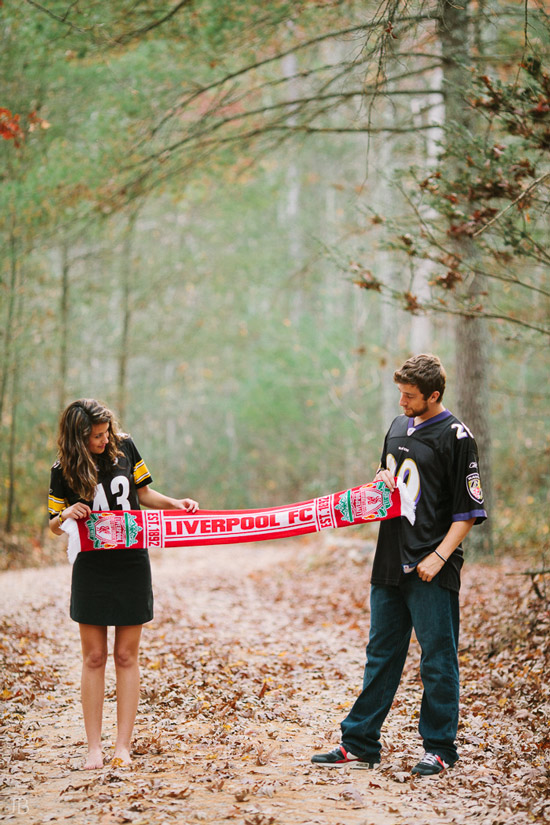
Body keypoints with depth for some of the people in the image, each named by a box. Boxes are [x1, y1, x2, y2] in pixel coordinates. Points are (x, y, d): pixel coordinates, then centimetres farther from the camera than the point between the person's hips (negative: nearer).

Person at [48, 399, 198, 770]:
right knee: (94, 657, 1)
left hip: (132, 565, 1)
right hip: (92, 568, -1)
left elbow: (143, 493, 12)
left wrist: (175, 504, -3)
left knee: (126, 656, 3)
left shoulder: (124, 447, -1)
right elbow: (54, 527, 3)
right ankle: (94, 747, 8)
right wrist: (66, 516, -19)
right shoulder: (64, 471, -5)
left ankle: (123, 746, 7)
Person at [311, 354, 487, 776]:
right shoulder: (398, 427, 13)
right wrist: (382, 484, 4)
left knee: (438, 661, 1)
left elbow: (469, 510, -9)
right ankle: (359, 743, 18)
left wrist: (439, 557, -16)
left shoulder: (456, 437, -8)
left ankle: (440, 748, 11)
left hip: (432, 571, -7)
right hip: (390, 564, 7)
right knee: (381, 654, 12)